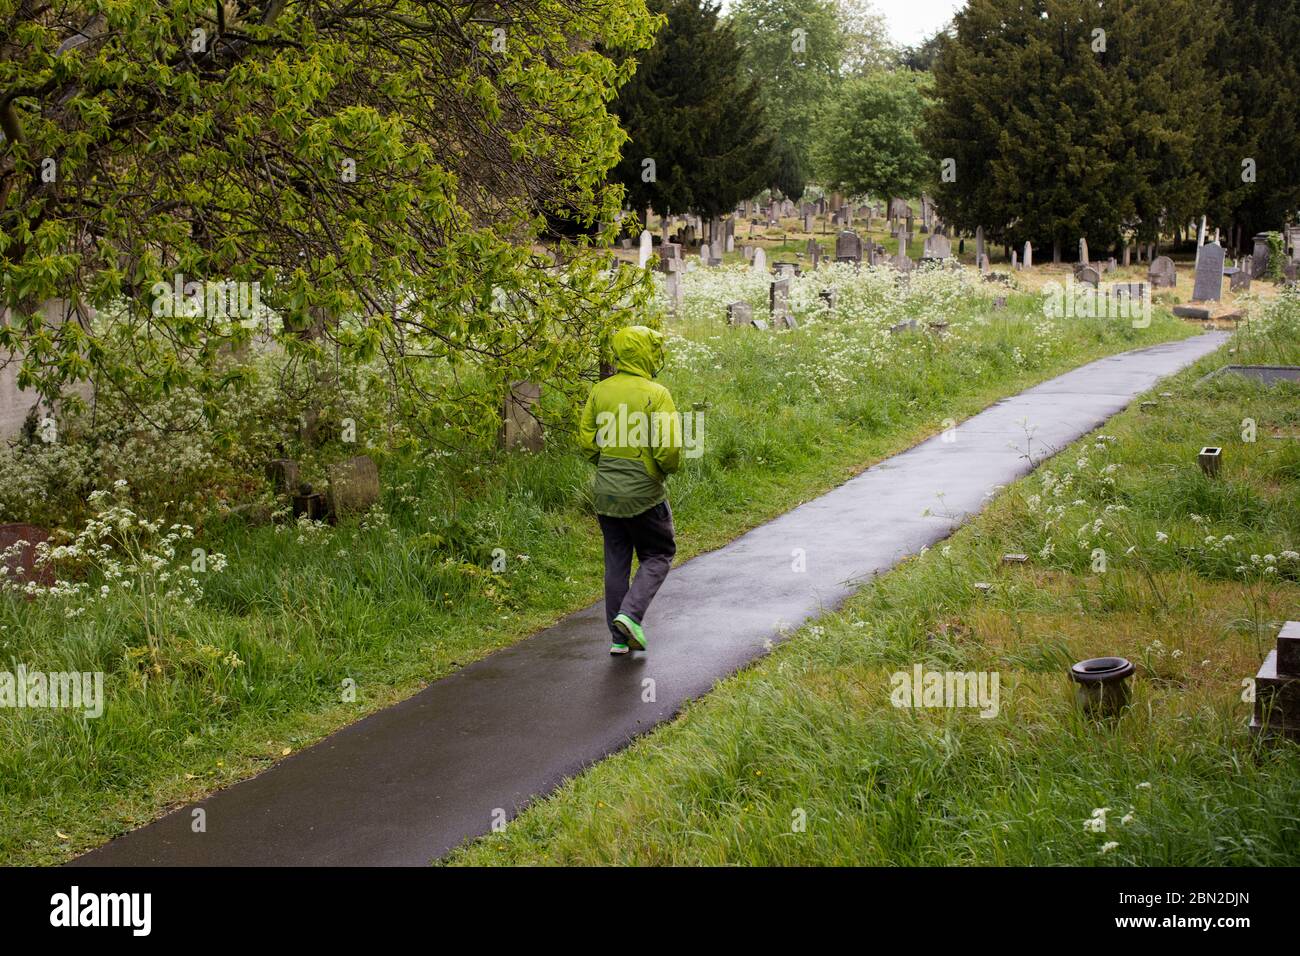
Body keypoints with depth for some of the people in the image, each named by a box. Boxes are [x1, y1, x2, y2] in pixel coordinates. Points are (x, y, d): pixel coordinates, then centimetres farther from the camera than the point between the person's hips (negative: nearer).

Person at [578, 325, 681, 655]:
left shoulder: (599, 391, 2)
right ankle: (631, 613, -8)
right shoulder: (655, 394, -15)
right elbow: (668, 445, -19)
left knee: (616, 562, 12)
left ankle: (619, 638, 14)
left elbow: (586, 439, 5)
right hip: (644, 492, -5)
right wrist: (669, 468, 2)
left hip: (606, 492, 5)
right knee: (658, 555, 12)